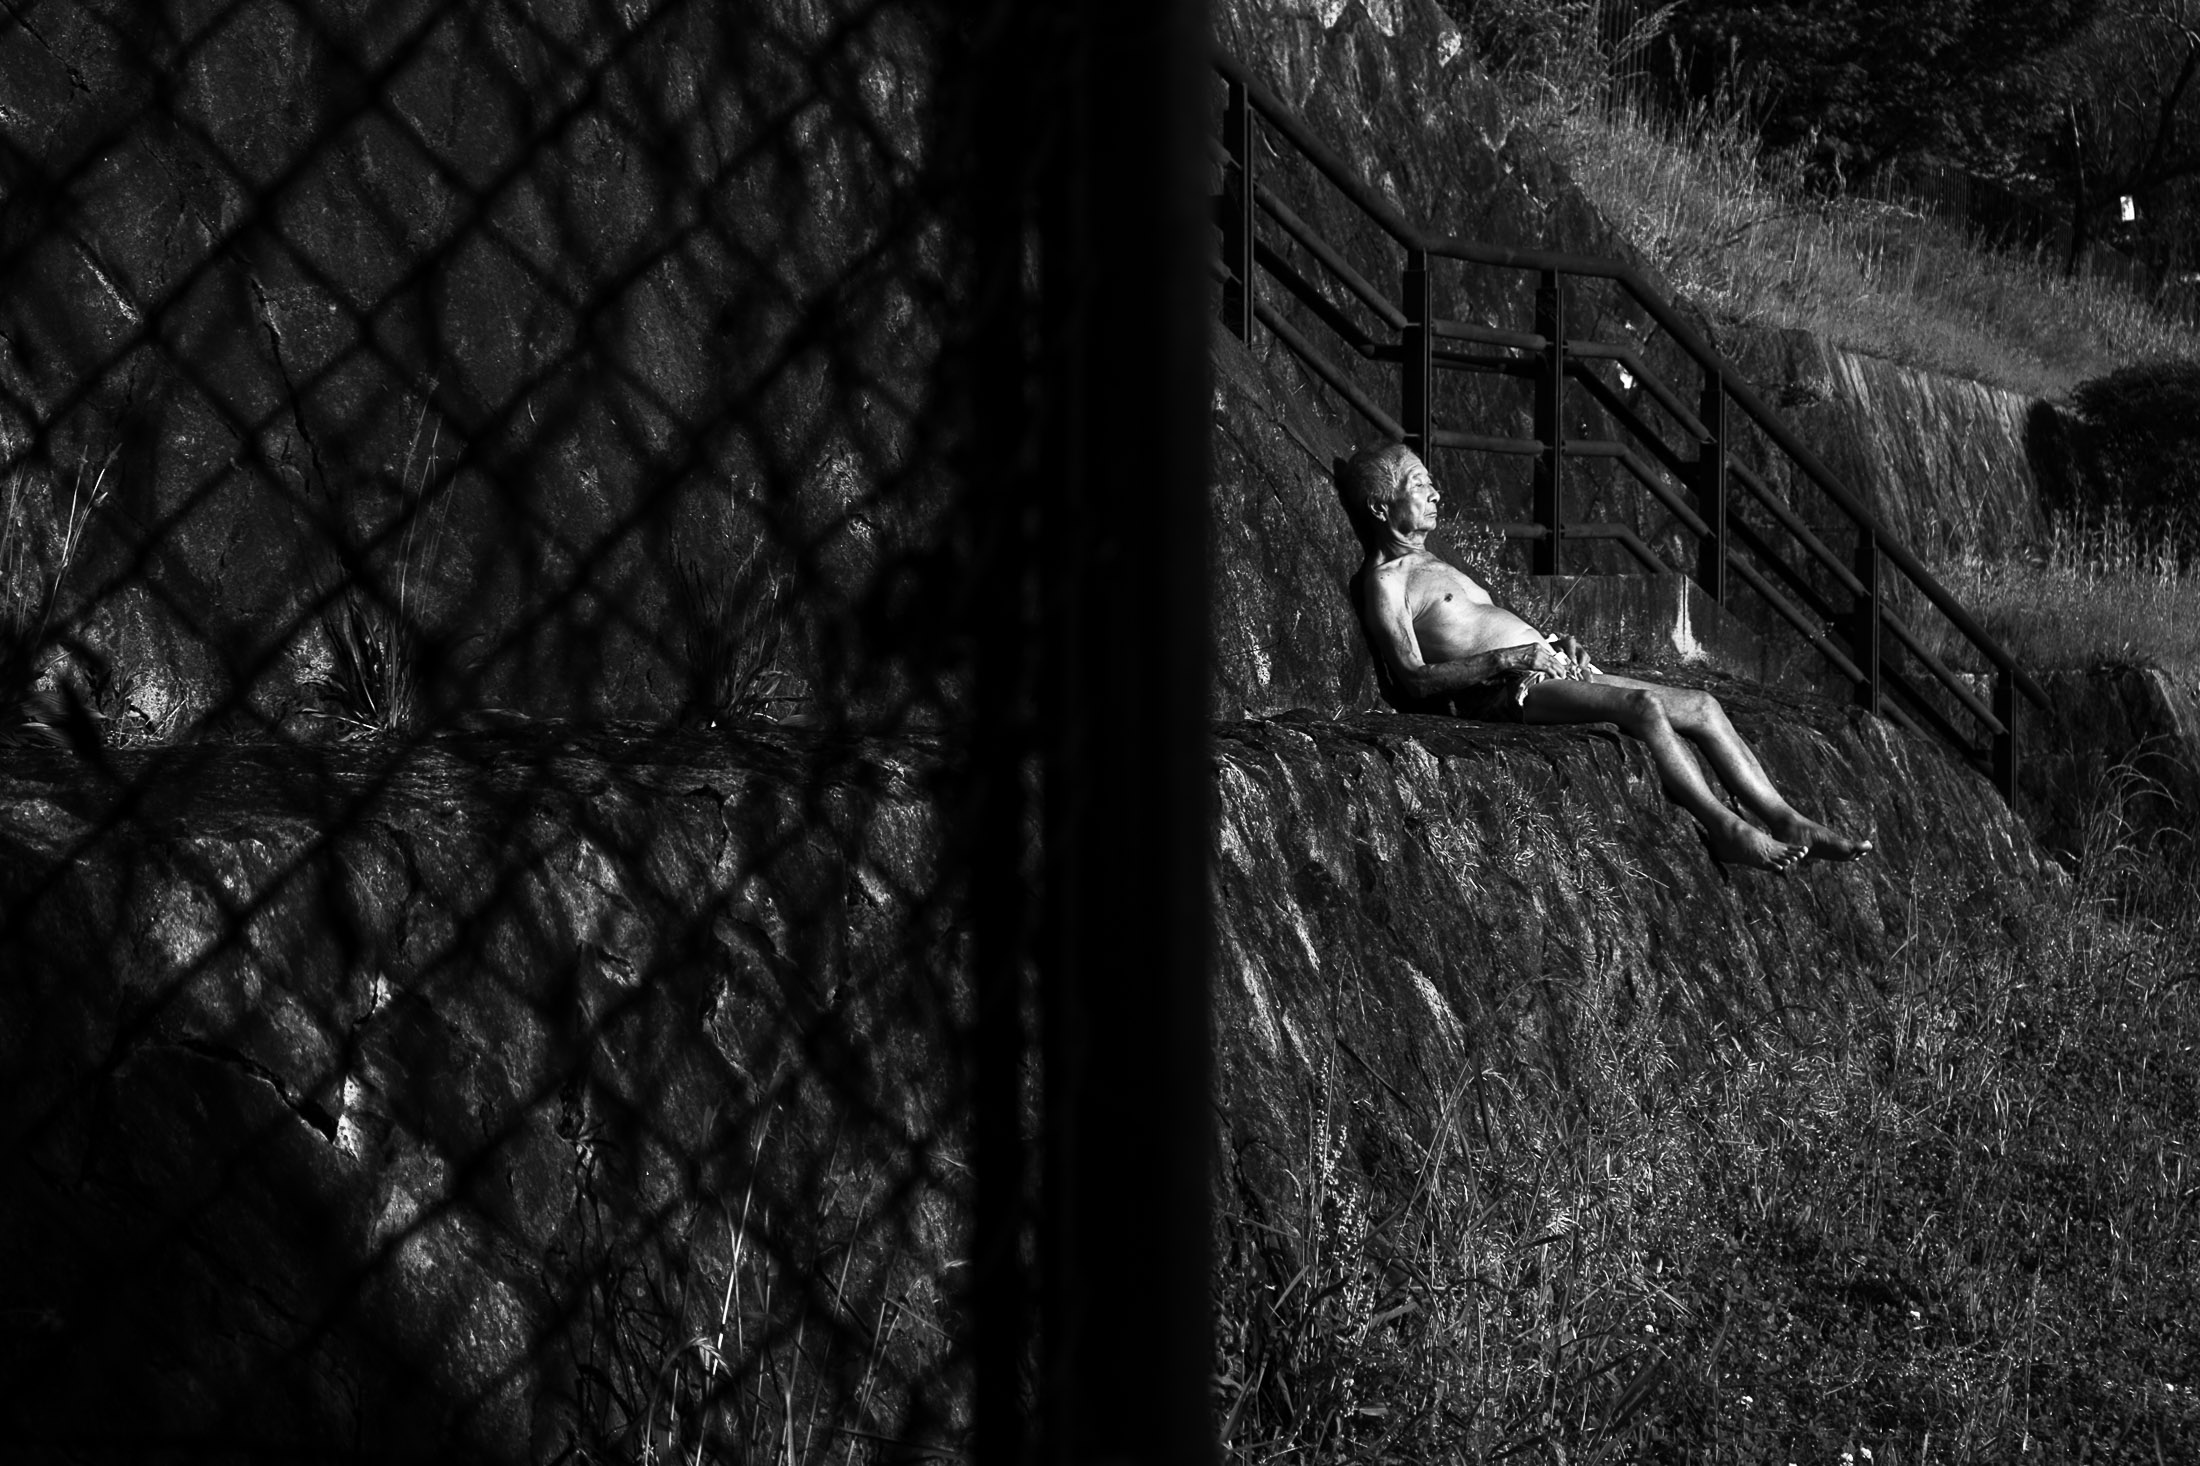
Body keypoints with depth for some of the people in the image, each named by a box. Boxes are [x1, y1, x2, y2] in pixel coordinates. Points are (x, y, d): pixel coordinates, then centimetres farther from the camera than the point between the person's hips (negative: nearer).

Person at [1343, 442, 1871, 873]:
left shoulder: (1432, 563, 26)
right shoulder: (1386, 580, -5)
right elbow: (1416, 680, -16)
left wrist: (1555, 645, 11)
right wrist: (1510, 658, -18)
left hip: (1543, 668, 10)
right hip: (1502, 690, -10)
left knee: (1702, 706, -1)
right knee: (1644, 706, -29)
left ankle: (1787, 823, -2)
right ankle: (1725, 830, -20)